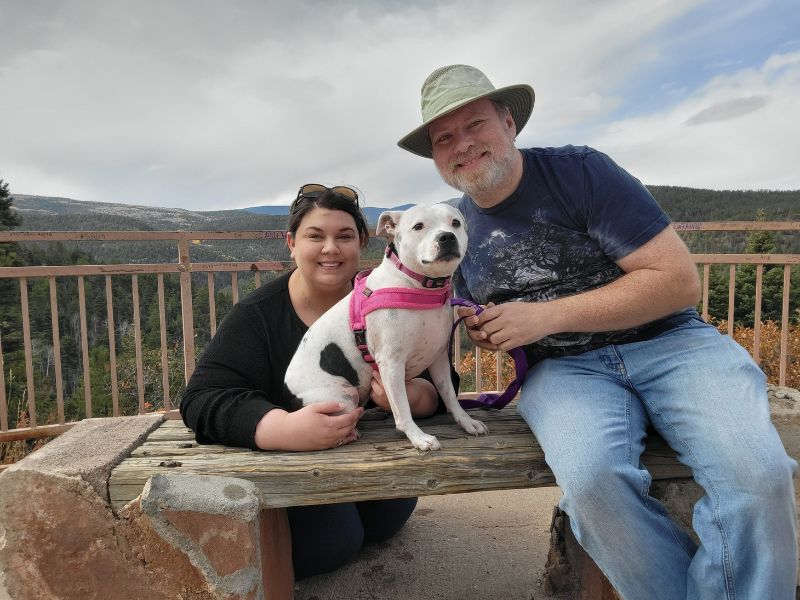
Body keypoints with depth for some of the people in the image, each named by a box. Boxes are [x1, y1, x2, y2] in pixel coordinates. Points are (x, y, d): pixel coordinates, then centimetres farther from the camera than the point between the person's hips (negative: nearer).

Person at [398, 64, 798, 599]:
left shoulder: (580, 171, -6)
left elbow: (681, 281, -12)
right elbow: (487, 327, 21)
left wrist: (546, 316, -16)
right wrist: (484, 334, -4)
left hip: (669, 341, -1)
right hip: (562, 368, 2)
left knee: (755, 471, -28)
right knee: (592, 479, -31)